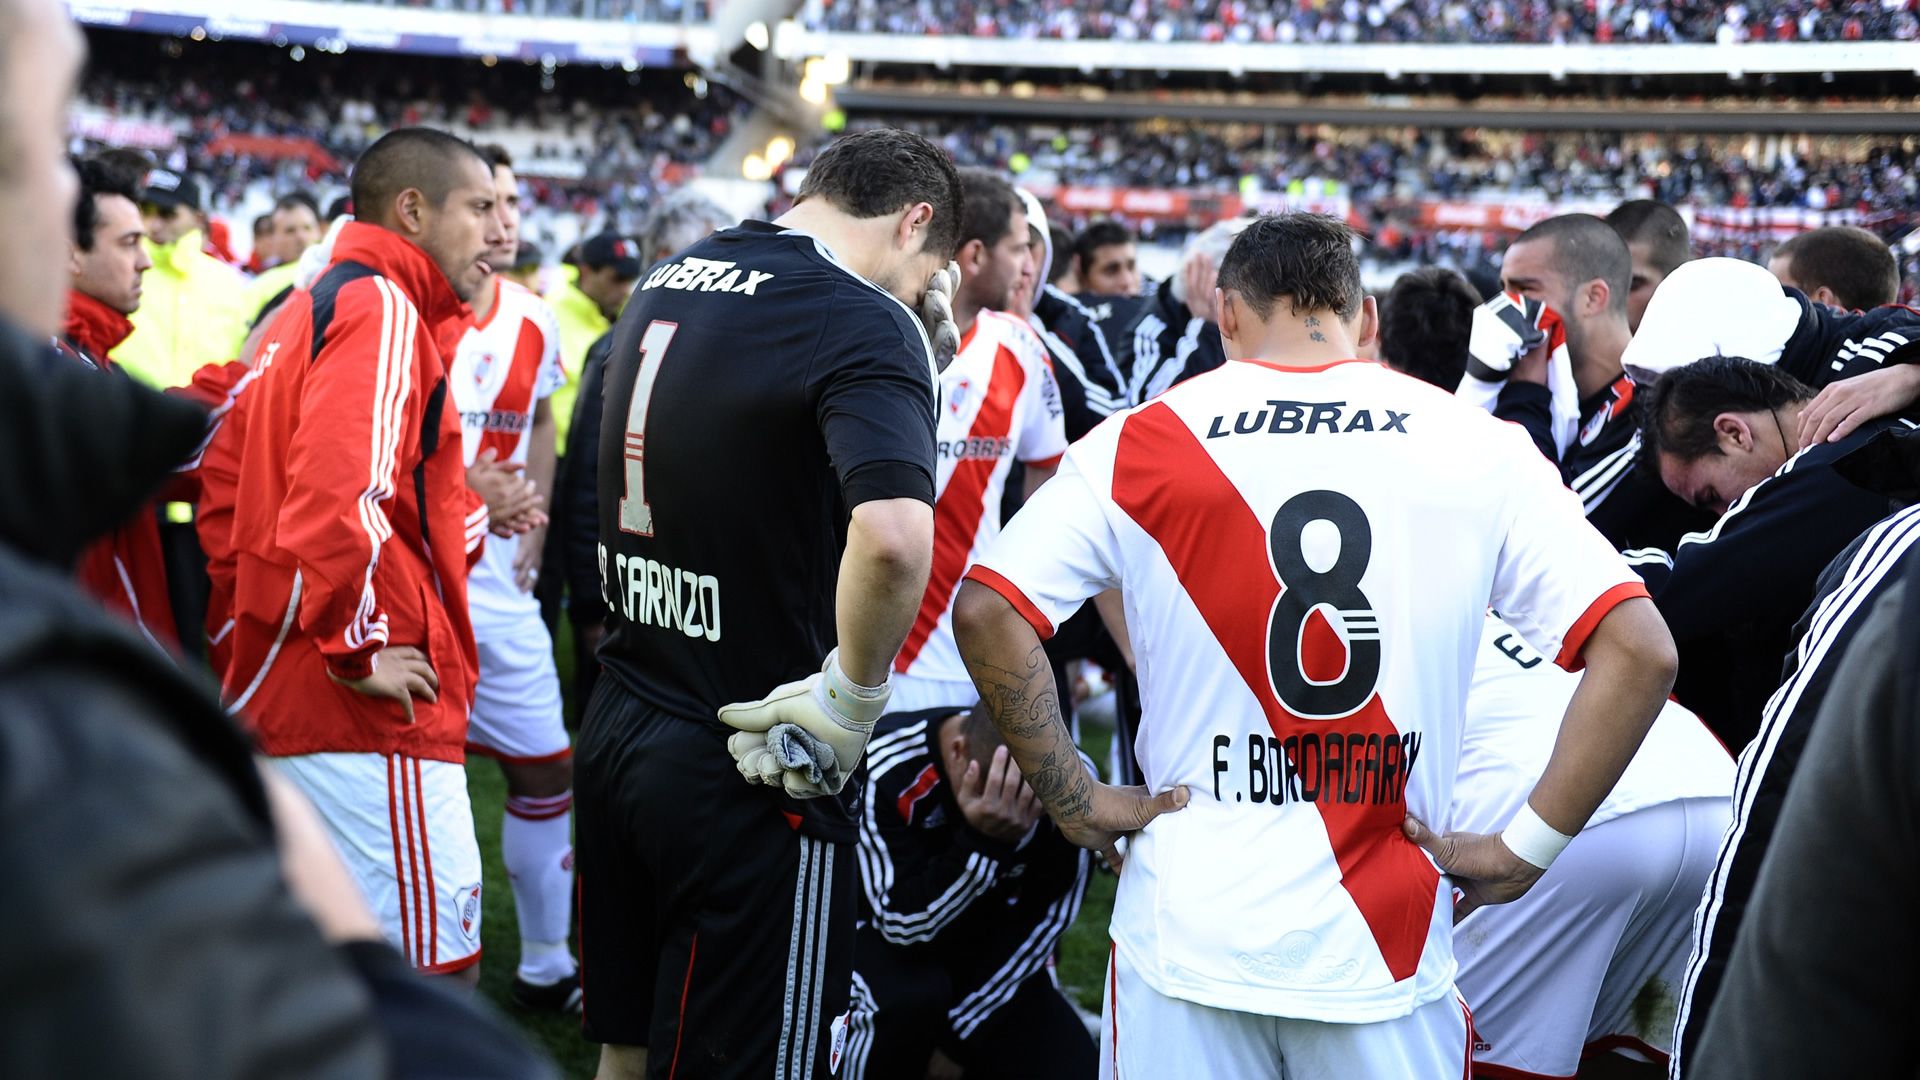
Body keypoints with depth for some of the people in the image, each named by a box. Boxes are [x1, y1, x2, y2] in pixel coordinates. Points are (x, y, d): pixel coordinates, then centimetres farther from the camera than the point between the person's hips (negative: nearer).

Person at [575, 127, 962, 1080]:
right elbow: (892, 538, -33)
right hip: (752, 770, -7)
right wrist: (852, 697, -19)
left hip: (614, 734, 7)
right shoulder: (864, 323, -17)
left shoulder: (667, 282, 7)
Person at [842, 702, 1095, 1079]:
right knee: (909, 993, -35)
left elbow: (1042, 921, -11)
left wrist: (954, 1041, -11)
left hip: (989, 953, 4)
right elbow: (904, 923, -28)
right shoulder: (882, 770, -29)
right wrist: (982, 843, -44)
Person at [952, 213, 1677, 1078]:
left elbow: (985, 613, -8)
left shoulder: (1140, 443, -1)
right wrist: (1525, 849, -1)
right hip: (1388, 943, 0)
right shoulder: (1475, 449, 1)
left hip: (1189, 934, 0)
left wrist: (1076, 802, 0)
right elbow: (1639, 651, -4)